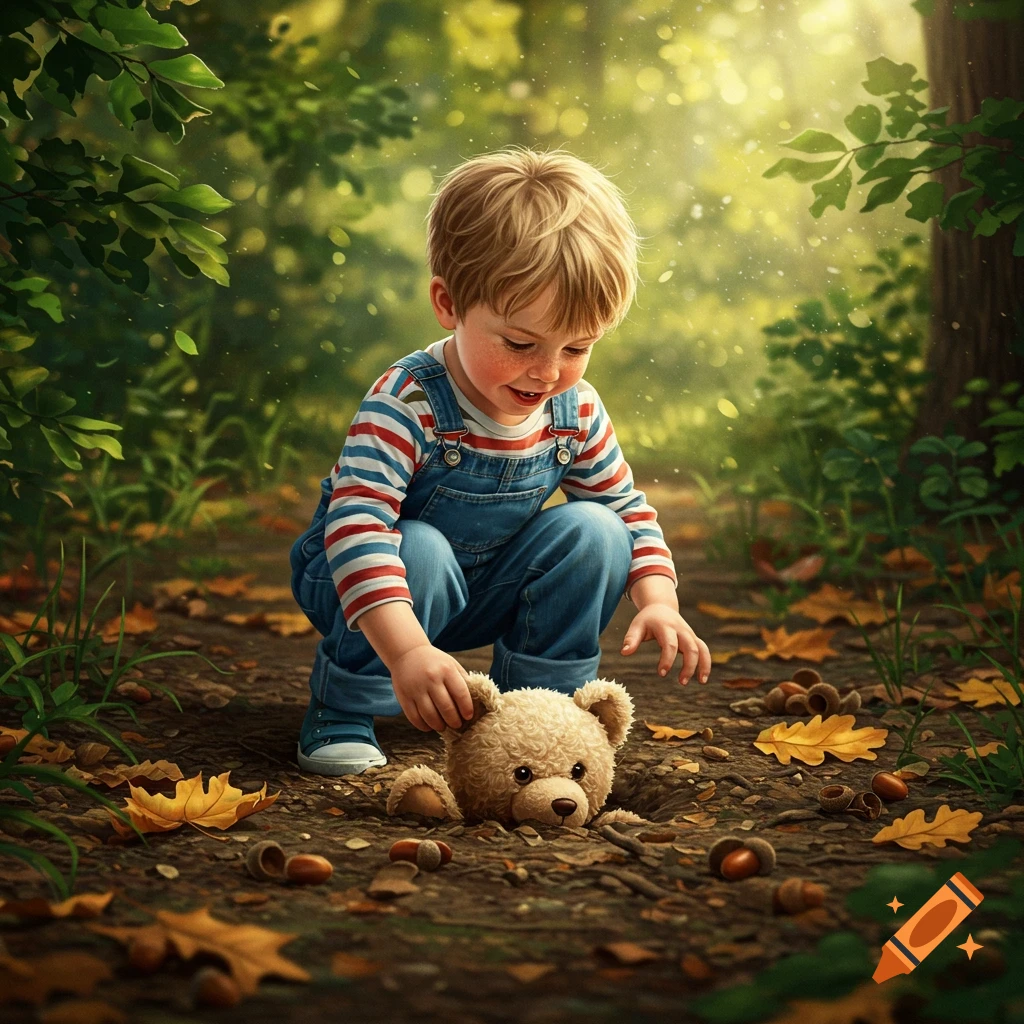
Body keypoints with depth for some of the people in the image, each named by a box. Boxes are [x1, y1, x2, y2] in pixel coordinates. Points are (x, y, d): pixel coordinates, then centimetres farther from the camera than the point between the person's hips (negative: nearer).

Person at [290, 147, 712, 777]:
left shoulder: (576, 411, -13)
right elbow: (357, 526, -43)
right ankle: (343, 716, -13)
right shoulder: (407, 405, -32)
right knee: (420, 551, -36)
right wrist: (407, 650, -56)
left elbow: (628, 508, 1)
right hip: (369, 589, -5)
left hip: (482, 597, 5)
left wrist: (658, 601, -17)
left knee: (592, 530, -14)